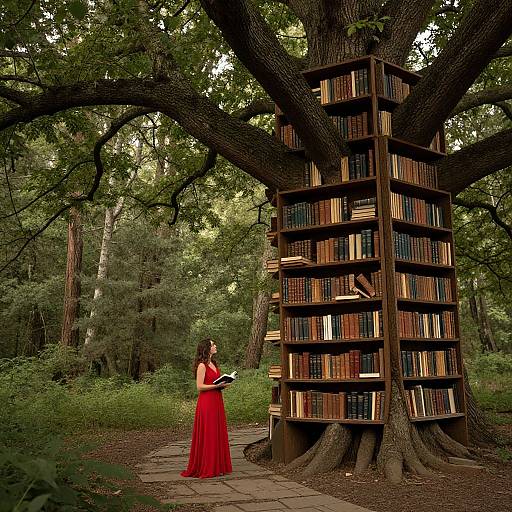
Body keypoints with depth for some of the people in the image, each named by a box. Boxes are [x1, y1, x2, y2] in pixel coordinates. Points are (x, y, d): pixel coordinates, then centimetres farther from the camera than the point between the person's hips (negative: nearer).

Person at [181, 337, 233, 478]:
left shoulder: (213, 364, 16)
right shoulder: (202, 365, -10)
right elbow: (200, 386, -15)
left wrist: (223, 384, 7)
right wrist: (216, 385, -18)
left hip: (217, 402, 9)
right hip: (206, 403, -9)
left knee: (218, 434, 10)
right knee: (207, 436, -3)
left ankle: (217, 466, 18)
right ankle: (205, 468, 5)